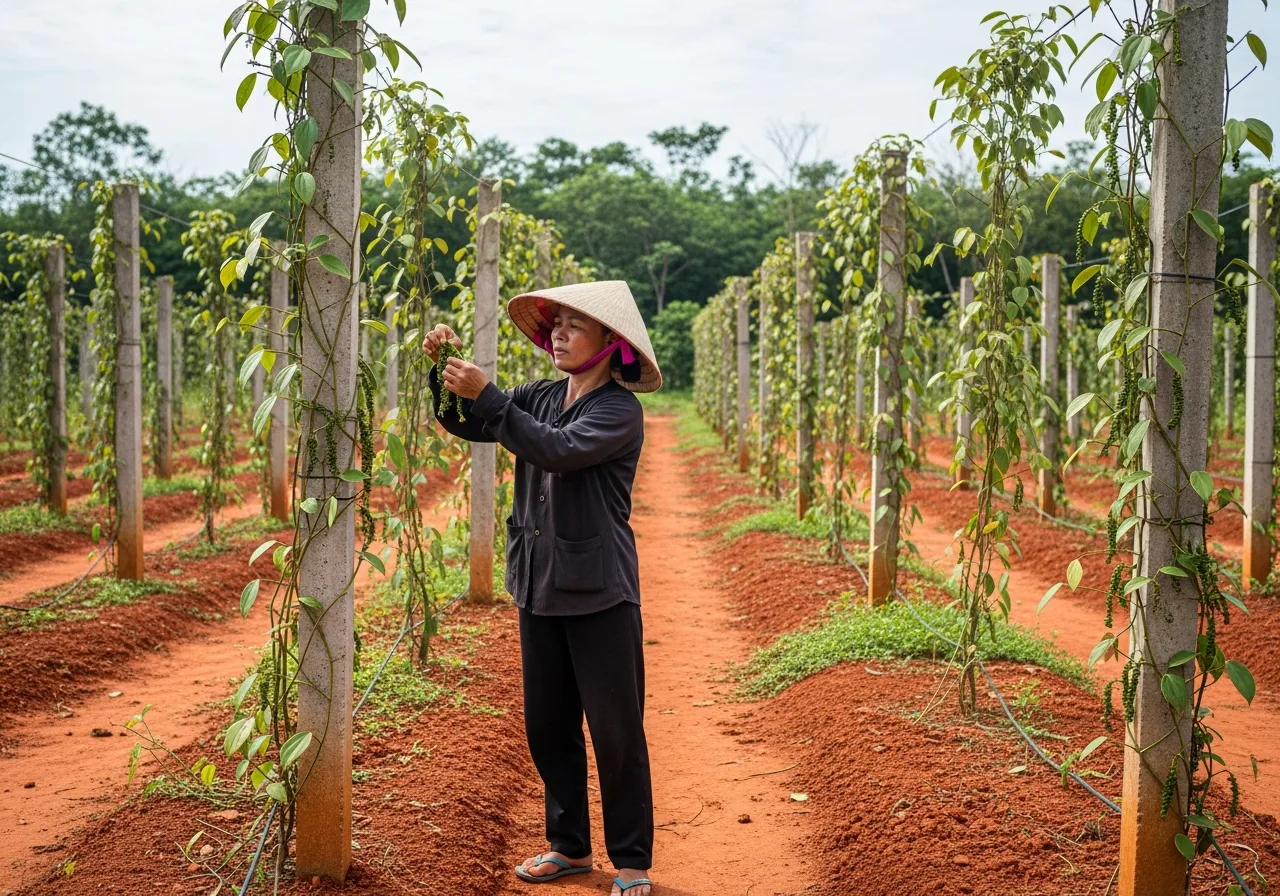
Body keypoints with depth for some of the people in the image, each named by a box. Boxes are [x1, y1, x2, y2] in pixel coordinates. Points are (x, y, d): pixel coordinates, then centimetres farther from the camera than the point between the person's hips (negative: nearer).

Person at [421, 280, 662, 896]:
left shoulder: (620, 409, -10)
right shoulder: (541, 398, 9)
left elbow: (558, 450, -25)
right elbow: (465, 425, 7)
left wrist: (485, 394, -27)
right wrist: (444, 369, -10)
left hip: (599, 592, -6)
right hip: (539, 587, 7)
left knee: (616, 732, 0)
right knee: (548, 727, 14)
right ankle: (569, 846, 28)